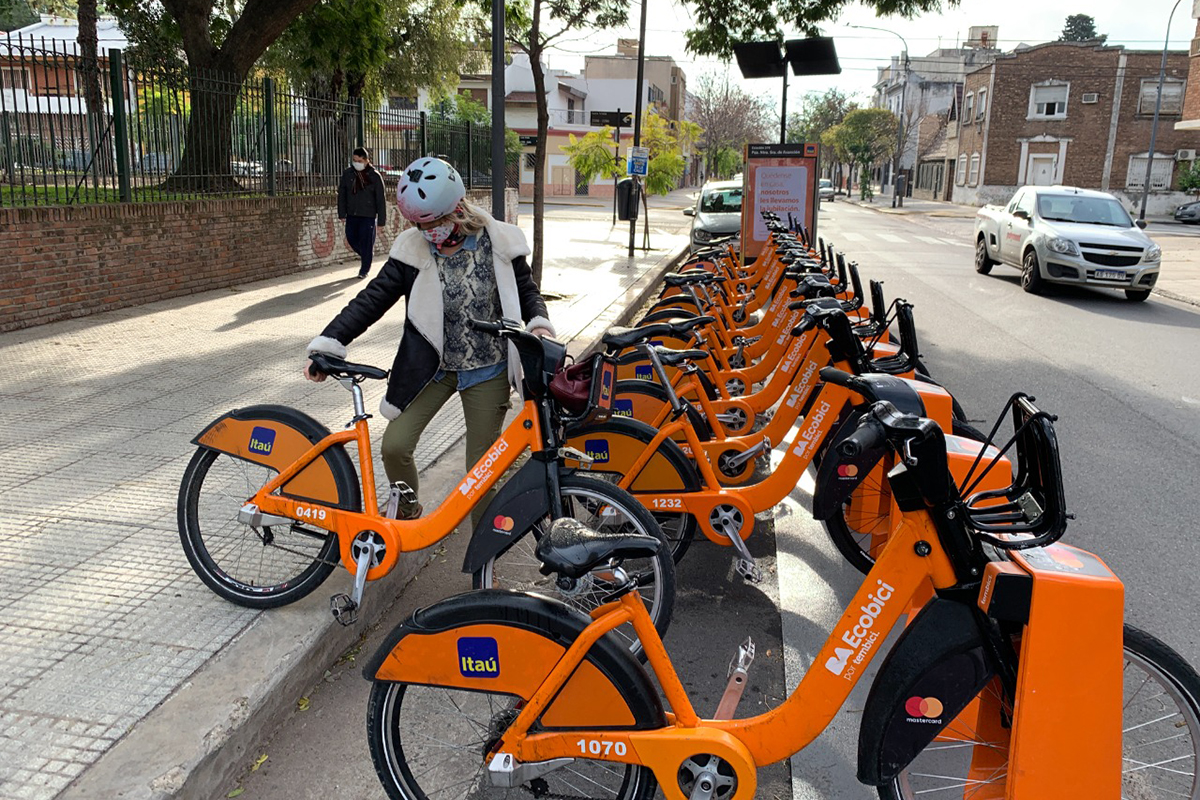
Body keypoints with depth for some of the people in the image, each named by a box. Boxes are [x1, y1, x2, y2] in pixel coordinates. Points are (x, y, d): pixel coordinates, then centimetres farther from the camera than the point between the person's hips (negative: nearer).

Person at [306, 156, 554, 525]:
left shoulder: (498, 243, -10)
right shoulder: (412, 249, -8)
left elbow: (526, 290, 3)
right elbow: (373, 298, -11)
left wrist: (539, 323, -18)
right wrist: (328, 343, -21)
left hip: (486, 372, -1)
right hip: (431, 367, 2)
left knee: (481, 468, 3)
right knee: (394, 445, -7)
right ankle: (407, 512, 24)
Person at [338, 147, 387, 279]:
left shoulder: (375, 176, -8)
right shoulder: (347, 174, 2)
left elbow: (381, 200, -6)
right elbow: (341, 194, 7)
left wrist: (381, 221, -8)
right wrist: (342, 213, 0)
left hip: (368, 216, -4)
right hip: (352, 215, 4)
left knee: (366, 243, -1)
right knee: (351, 239, 8)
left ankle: (364, 270, 14)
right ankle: (366, 257, 35)